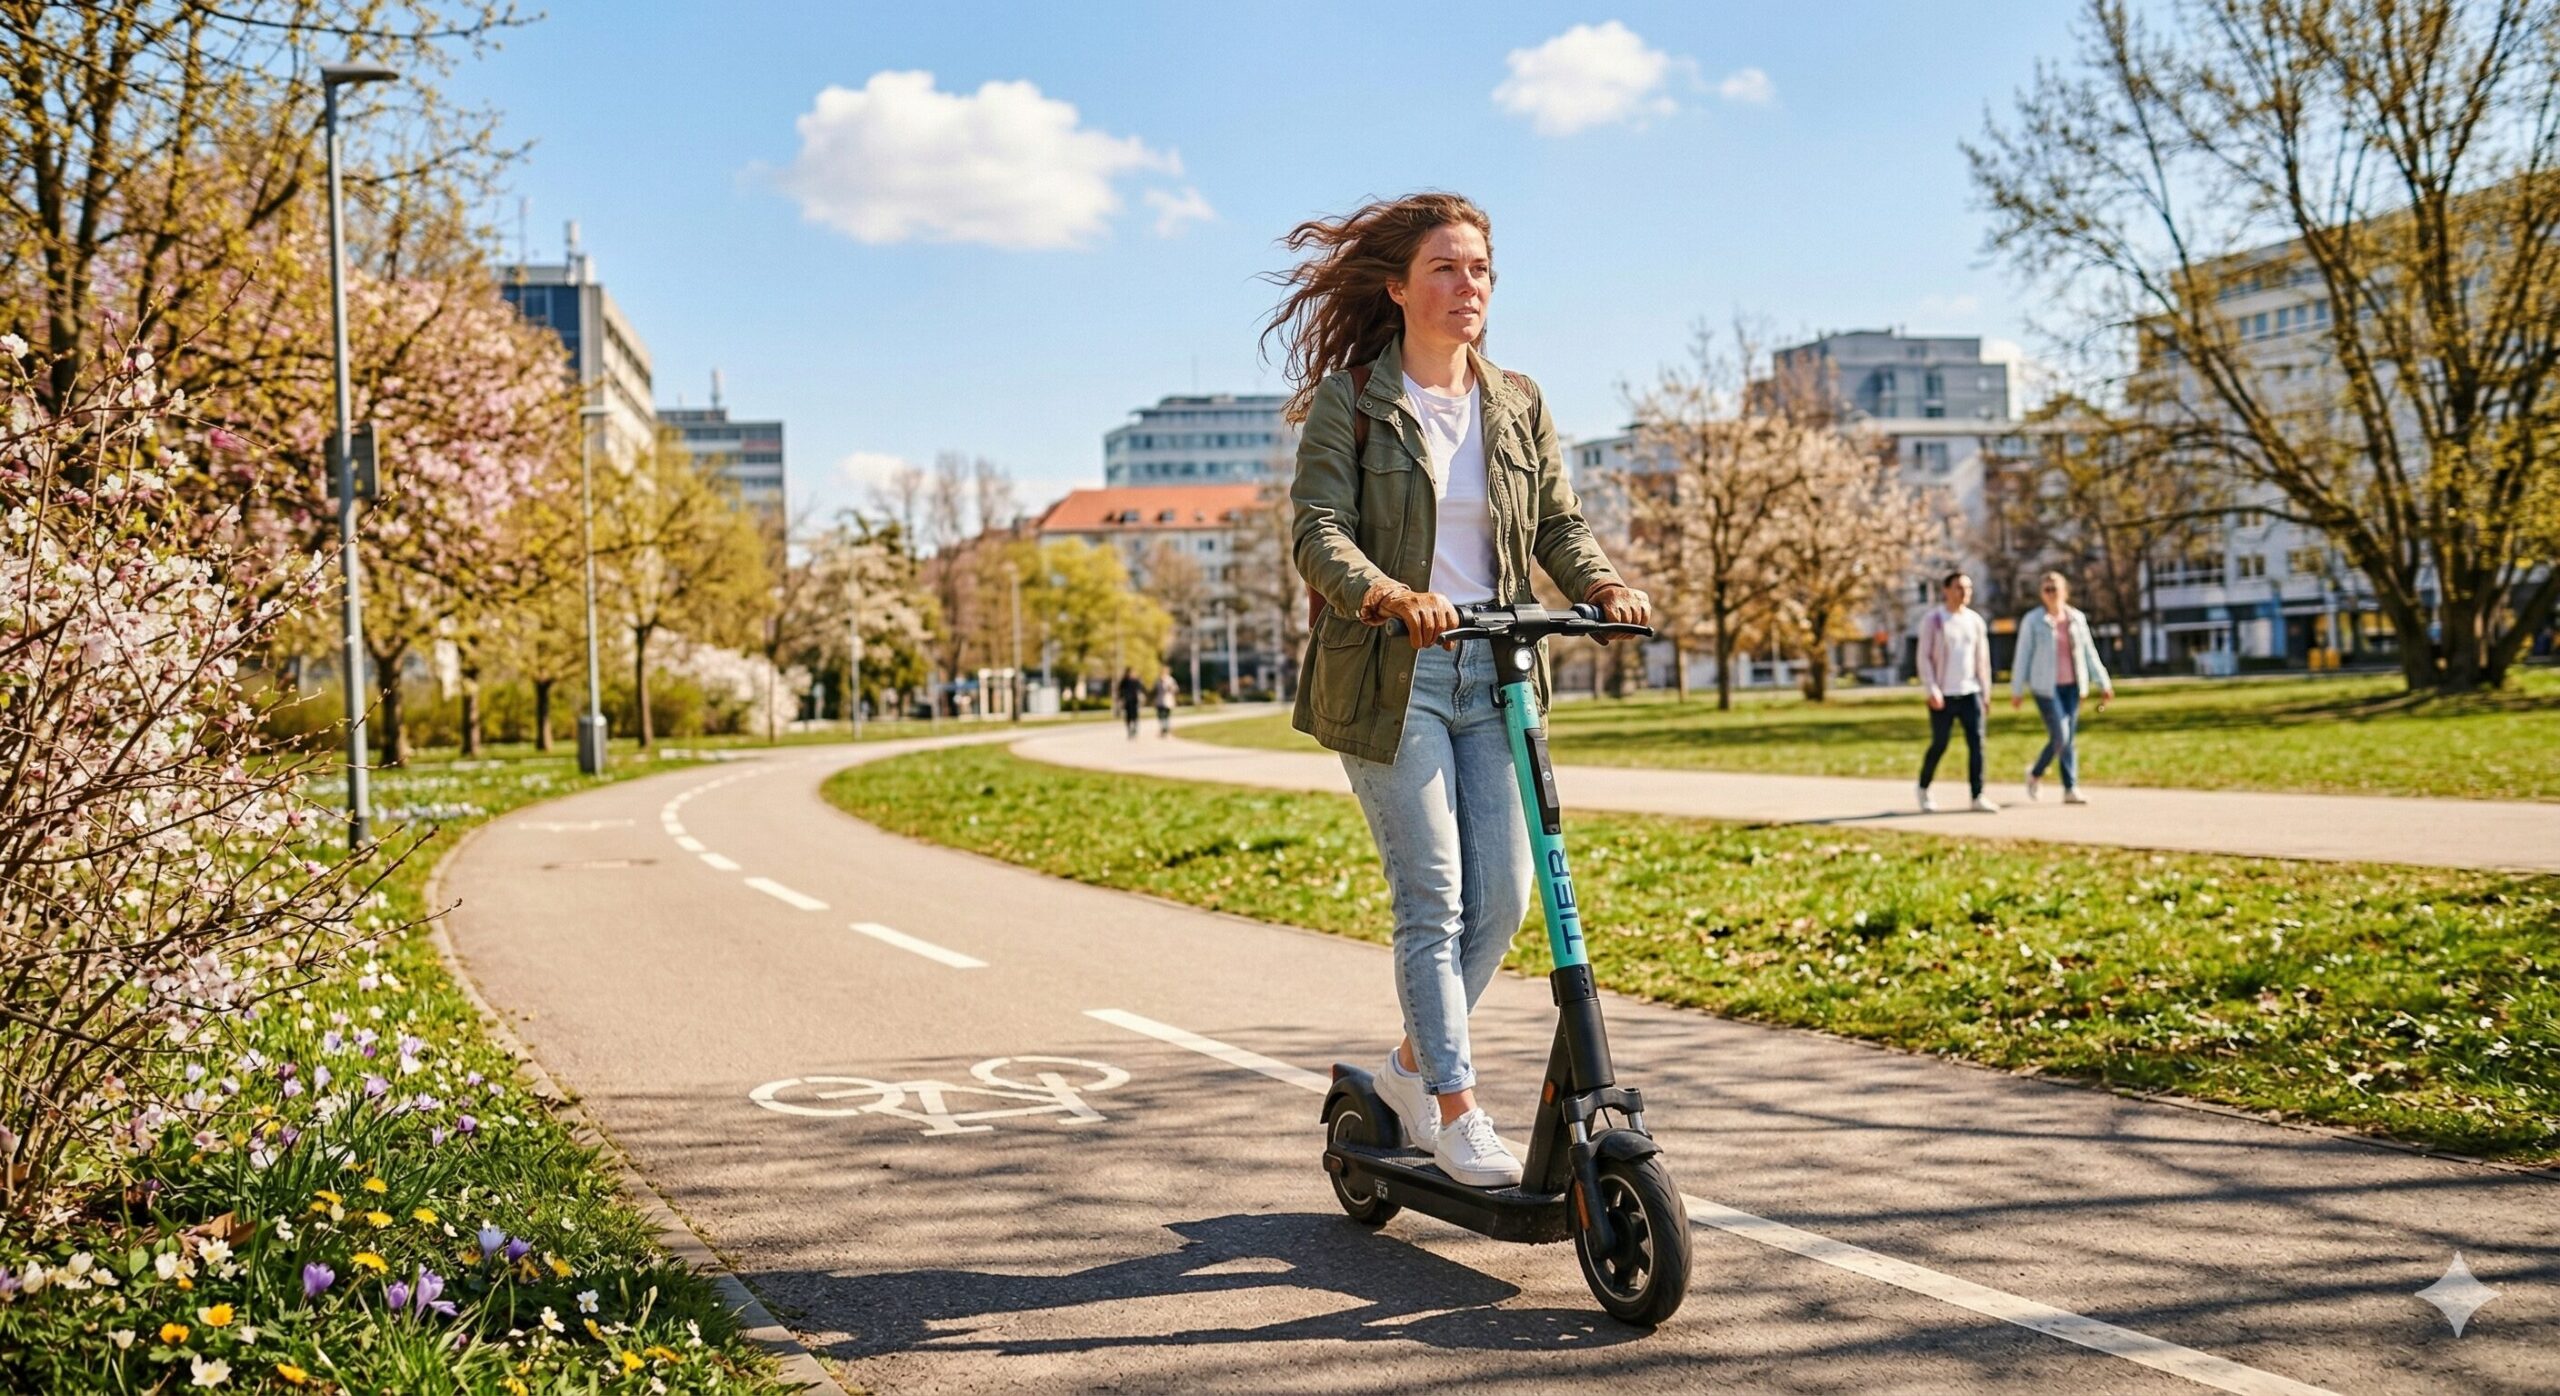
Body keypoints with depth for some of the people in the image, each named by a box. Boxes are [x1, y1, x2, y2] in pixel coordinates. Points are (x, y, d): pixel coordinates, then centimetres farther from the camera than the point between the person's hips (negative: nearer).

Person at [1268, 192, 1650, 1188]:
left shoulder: (1518, 404, 12)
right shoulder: (1347, 401, -2)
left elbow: (1559, 525, 9)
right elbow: (1318, 530, -12)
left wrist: (1604, 584, -13)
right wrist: (1389, 596, -32)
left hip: (1494, 672, 5)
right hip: (1389, 674, -5)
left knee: (1504, 891, 3)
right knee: (1432, 898, -5)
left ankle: (1412, 1067, 25)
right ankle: (1457, 1114, 6)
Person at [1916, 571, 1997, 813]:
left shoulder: (1975, 620, 9)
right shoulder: (1933, 620, -3)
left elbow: (1982, 658, 14)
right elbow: (1924, 657, -6)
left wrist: (1985, 690, 10)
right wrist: (1931, 691, -14)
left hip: (1970, 693, 4)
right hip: (1943, 695, -4)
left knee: (1976, 743, -6)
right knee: (1939, 745, 3)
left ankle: (1978, 796, -5)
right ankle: (1923, 789, 25)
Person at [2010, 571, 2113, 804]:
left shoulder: (2077, 618, 8)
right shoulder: (2032, 621, -3)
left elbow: (2089, 653, 12)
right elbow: (2023, 656, -2)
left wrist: (2103, 683, 8)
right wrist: (2016, 691, -3)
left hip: (2071, 686, 4)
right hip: (2046, 687, -4)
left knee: (2070, 738, 4)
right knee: (2060, 736, -11)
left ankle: (2070, 789, 8)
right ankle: (2035, 774, 12)